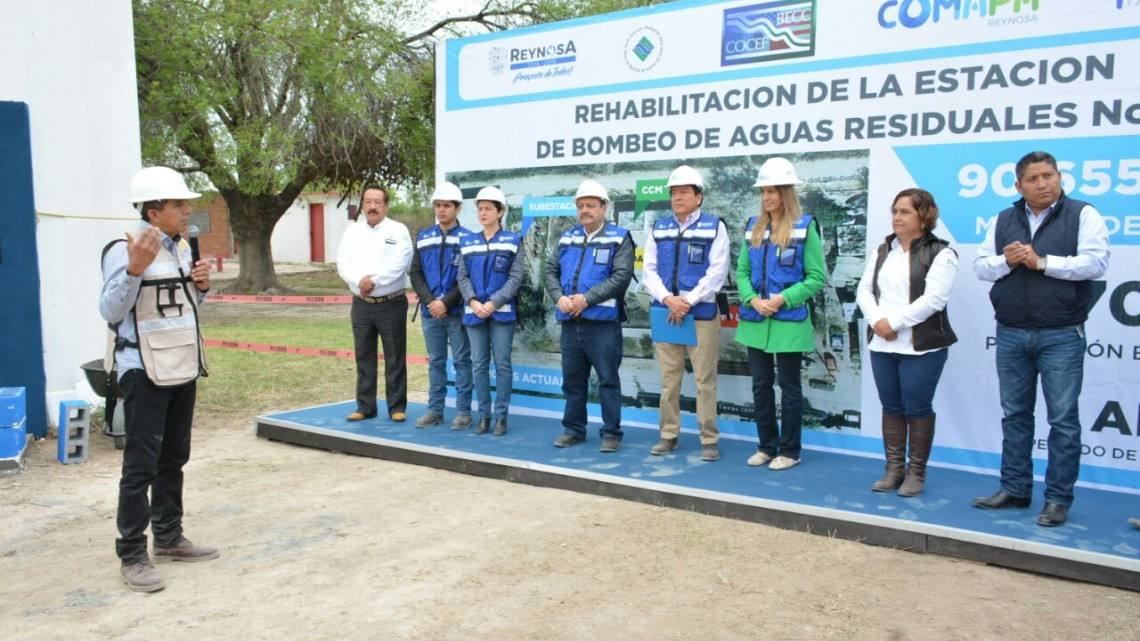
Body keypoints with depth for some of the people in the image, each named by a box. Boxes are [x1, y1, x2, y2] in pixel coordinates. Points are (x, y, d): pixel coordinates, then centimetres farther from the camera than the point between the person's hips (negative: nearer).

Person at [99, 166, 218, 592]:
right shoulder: (125, 250, -14)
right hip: (145, 373, -8)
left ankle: (169, 538, 28)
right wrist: (135, 269, -31)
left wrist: (202, 286, 0)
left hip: (183, 368, 8)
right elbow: (110, 311, -19)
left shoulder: (183, 247, 10)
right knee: (141, 465, -4)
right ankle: (132, 557, 5)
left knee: (174, 458, 16)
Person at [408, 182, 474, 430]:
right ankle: (435, 410, 18)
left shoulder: (467, 238, -3)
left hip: (457, 312, -4)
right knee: (435, 362, 11)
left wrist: (445, 303, -14)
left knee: (461, 361, 3)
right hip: (430, 311, 4)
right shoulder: (423, 238, 10)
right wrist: (430, 301, -7)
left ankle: (463, 411, 10)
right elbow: (415, 273, 7)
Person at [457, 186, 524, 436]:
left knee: (502, 364, 0)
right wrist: (473, 302, -11)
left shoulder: (512, 241, 1)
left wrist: (493, 302, -15)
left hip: (502, 312, -3)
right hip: (474, 312, 3)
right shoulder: (468, 243, 11)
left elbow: (515, 278, -5)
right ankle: (484, 415, 15)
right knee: (479, 365, 6)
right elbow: (463, 277, 6)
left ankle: (501, 416, 8)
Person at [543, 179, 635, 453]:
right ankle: (573, 429, 24)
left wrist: (586, 299, -17)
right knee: (572, 379, 12)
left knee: (608, 379, 0)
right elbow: (550, 271, 12)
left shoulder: (619, 238, -1)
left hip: (603, 322, -5)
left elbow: (621, 277, -12)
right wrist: (559, 297, -8)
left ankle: (611, 433, 9)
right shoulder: (567, 238, 15)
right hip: (570, 322, 5)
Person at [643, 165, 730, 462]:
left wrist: (687, 301, -15)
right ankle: (669, 436, 18)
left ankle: (709, 440, 9)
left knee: (705, 380, 0)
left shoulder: (714, 227, 1)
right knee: (669, 379, 9)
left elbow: (716, 272, -7)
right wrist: (668, 300, -11)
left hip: (702, 315, -3)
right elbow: (649, 270, 6)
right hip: (665, 314, 4)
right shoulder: (659, 228, 12)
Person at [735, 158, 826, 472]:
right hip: (755, 321, 5)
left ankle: (789, 451, 18)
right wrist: (753, 300, -10)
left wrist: (783, 298, -18)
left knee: (789, 386, 6)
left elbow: (817, 278, -8)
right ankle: (767, 446, 25)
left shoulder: (805, 227, -6)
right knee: (760, 385, 11)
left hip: (790, 322, -4)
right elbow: (741, 271, 8)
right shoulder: (753, 227, 9)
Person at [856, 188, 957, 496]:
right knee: (891, 407, 11)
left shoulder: (940, 253, -5)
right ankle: (894, 468, 21)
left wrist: (894, 321, -18)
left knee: (917, 409, 2)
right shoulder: (882, 251, 14)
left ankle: (916, 472, 15)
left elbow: (933, 299, -16)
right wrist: (877, 320, -11)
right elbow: (864, 290, 7)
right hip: (882, 345, 5)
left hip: (922, 347, -5)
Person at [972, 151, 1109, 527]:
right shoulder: (1003, 221, 11)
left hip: (1062, 336, -4)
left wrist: (1042, 262, -17)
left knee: (1063, 419, 1)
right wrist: (1005, 261, -12)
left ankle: (1058, 498, 10)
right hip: (1011, 334, 4)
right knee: (1014, 415, 11)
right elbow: (980, 266, 8)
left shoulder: (1082, 215, -1)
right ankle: (1014, 489, 22)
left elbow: (1095, 262, -12)